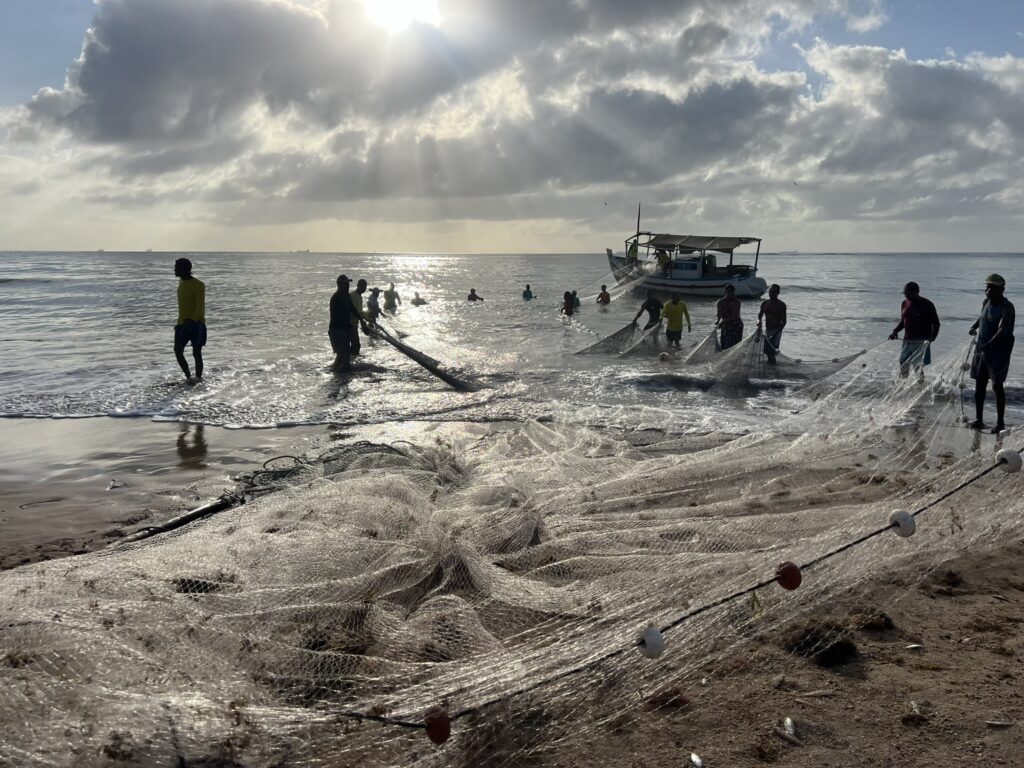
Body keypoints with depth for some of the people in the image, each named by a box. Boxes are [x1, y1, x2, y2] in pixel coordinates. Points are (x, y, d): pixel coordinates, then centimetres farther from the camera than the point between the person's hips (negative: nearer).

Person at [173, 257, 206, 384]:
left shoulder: (198, 285, -13)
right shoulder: (181, 282, 12)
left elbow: (200, 306, -20)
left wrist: (191, 320, -33)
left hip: (196, 324, -7)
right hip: (182, 323, 7)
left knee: (196, 353, -4)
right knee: (178, 351, -6)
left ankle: (198, 377, 8)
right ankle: (188, 377, 3)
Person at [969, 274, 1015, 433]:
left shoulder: (1006, 308, -15)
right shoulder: (987, 302, 8)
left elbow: (1003, 331, -26)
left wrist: (988, 345, -38)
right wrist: (974, 327, 11)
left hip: (998, 352, -7)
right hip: (981, 350, 7)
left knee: (997, 386, -3)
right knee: (979, 385, 8)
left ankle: (1000, 422, 7)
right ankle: (979, 420, 17)